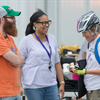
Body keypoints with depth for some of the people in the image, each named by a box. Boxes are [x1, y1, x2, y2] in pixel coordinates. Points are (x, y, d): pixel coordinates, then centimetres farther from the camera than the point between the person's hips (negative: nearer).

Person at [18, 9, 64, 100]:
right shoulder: (26, 41, -4)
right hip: (33, 87, -5)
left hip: (51, 86, 5)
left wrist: (62, 82, 12)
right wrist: (19, 86, -12)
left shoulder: (52, 39, 11)